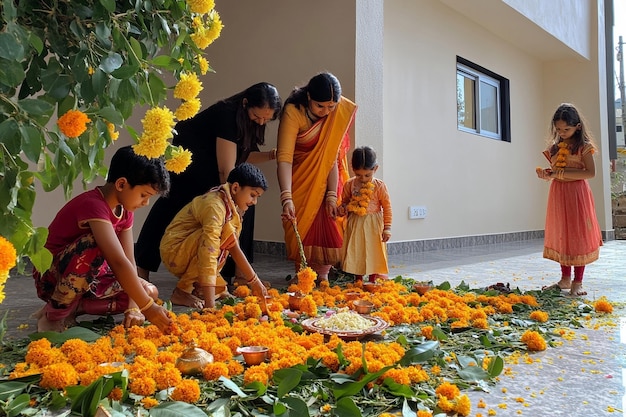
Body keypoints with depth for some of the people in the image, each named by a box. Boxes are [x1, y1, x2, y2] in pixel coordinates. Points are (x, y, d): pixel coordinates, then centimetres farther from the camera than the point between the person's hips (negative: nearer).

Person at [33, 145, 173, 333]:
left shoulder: (124, 211, 0)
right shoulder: (93, 205, -28)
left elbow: (129, 261, -5)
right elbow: (118, 262, -37)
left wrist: (133, 307, -16)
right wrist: (147, 307, -37)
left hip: (88, 279, 8)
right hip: (53, 277, -8)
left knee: (149, 292, -4)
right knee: (94, 246, -37)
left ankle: (76, 306, -1)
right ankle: (56, 312, -15)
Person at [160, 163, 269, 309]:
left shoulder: (232, 207, 4)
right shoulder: (215, 205, -25)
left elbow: (234, 247, 6)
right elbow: (209, 253, -33)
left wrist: (255, 282, 3)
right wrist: (210, 304, -37)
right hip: (174, 252, -9)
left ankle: (197, 284, 5)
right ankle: (181, 292, -17)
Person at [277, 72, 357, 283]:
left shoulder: (341, 111, -23)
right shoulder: (293, 112, -31)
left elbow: (333, 154, -21)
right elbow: (284, 157, -38)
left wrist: (332, 195, -25)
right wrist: (287, 198, -48)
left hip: (326, 173, 2)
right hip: (300, 172, -1)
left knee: (326, 217, -7)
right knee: (301, 221, -7)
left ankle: (322, 272, 4)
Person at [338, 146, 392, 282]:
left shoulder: (379, 186, -8)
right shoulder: (349, 185, -1)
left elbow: (387, 207, -3)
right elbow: (345, 201, 14)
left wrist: (387, 228, -5)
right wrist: (342, 208, -10)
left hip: (373, 225, -3)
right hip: (354, 225, 3)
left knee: (374, 253, 3)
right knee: (355, 253, 8)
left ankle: (373, 281, 15)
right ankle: (358, 281, 22)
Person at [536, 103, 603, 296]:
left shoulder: (584, 146, -5)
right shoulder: (554, 147, 10)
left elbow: (591, 173, -13)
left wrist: (562, 173, -19)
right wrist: (547, 175, -6)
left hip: (577, 193, -5)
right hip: (558, 193, 5)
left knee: (578, 235, -1)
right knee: (561, 235, 8)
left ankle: (577, 282, 6)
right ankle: (565, 279, 17)